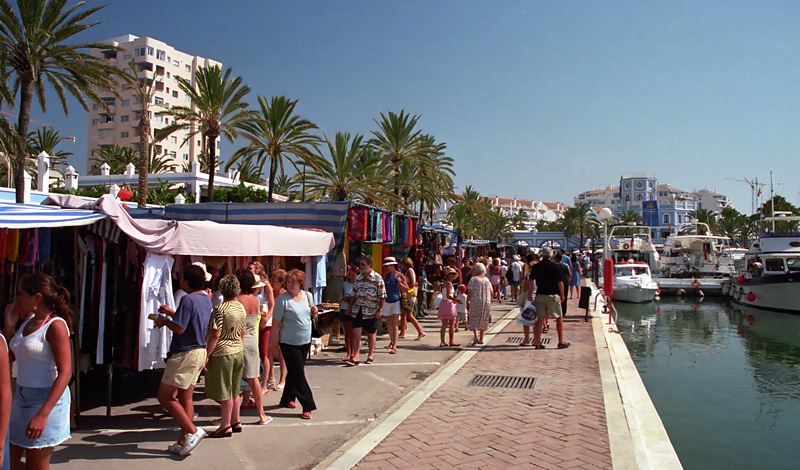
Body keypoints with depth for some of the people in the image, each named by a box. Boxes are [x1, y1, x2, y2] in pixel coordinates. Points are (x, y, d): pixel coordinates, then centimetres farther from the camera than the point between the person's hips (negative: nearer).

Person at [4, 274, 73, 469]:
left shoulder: (55, 325, -16)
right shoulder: (28, 321, 9)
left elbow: (65, 373, -21)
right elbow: (9, 357, 16)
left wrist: (42, 415, -25)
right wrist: (9, 326, 7)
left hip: (46, 399, -8)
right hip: (21, 398, 8)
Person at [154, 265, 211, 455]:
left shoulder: (188, 300, -18)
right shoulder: (206, 299, 11)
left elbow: (179, 328, -22)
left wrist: (165, 321, -4)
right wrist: (172, 313, 25)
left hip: (185, 354, -9)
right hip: (200, 352, 9)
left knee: (165, 397, 0)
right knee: (185, 398, 14)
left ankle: (193, 431, -3)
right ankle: (183, 442, 20)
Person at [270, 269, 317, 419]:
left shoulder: (307, 296, 4)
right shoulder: (283, 299, -14)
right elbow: (275, 324, -12)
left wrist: (314, 313, -5)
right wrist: (274, 344, -12)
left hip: (305, 342, 6)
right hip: (289, 343, -6)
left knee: (294, 372, 17)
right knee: (298, 374, -5)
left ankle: (287, 399, 34)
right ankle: (308, 406, 1)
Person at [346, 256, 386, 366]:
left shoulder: (377, 278, -6)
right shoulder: (358, 278, 11)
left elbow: (382, 296, -7)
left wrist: (380, 310, -11)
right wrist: (350, 307, 13)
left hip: (371, 311, -4)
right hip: (357, 310, 4)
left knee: (371, 334, 8)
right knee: (356, 333, -5)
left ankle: (370, 355, 25)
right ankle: (355, 358, -2)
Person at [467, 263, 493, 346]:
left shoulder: (473, 279, -6)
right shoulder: (487, 279, 10)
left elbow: (469, 292, -9)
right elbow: (491, 292, 10)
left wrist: (467, 301, -1)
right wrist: (489, 302, 18)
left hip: (475, 302, -5)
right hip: (486, 302, 5)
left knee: (474, 320, 1)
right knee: (483, 320, 14)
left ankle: (476, 336, -19)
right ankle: (481, 339, 16)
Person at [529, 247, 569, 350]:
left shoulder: (536, 266, 3)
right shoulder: (555, 266, -5)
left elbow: (530, 281, 1)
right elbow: (560, 282, -6)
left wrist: (529, 294, 7)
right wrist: (562, 295, 4)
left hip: (539, 295, 3)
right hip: (552, 295, -3)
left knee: (540, 319, 7)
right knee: (559, 318, 9)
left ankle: (537, 342, 7)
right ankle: (561, 342, 10)